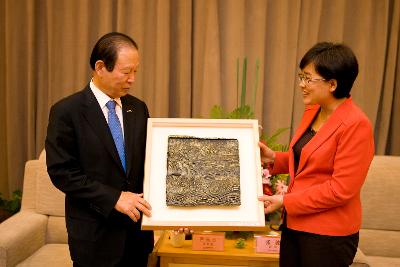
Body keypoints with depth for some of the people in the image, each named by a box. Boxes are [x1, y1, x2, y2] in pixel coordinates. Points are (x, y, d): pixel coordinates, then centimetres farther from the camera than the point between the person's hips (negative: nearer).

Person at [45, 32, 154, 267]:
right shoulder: (66, 111, -10)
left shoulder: (138, 108, 6)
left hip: (138, 228, 5)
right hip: (96, 234, -5)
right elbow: (61, 172, -13)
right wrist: (113, 198, -19)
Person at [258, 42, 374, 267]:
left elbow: (341, 189, -20)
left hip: (328, 234, -7)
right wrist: (274, 158, 1)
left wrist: (285, 202, -17)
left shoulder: (356, 125, -19)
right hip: (295, 222, 7)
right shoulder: (312, 112, 5)